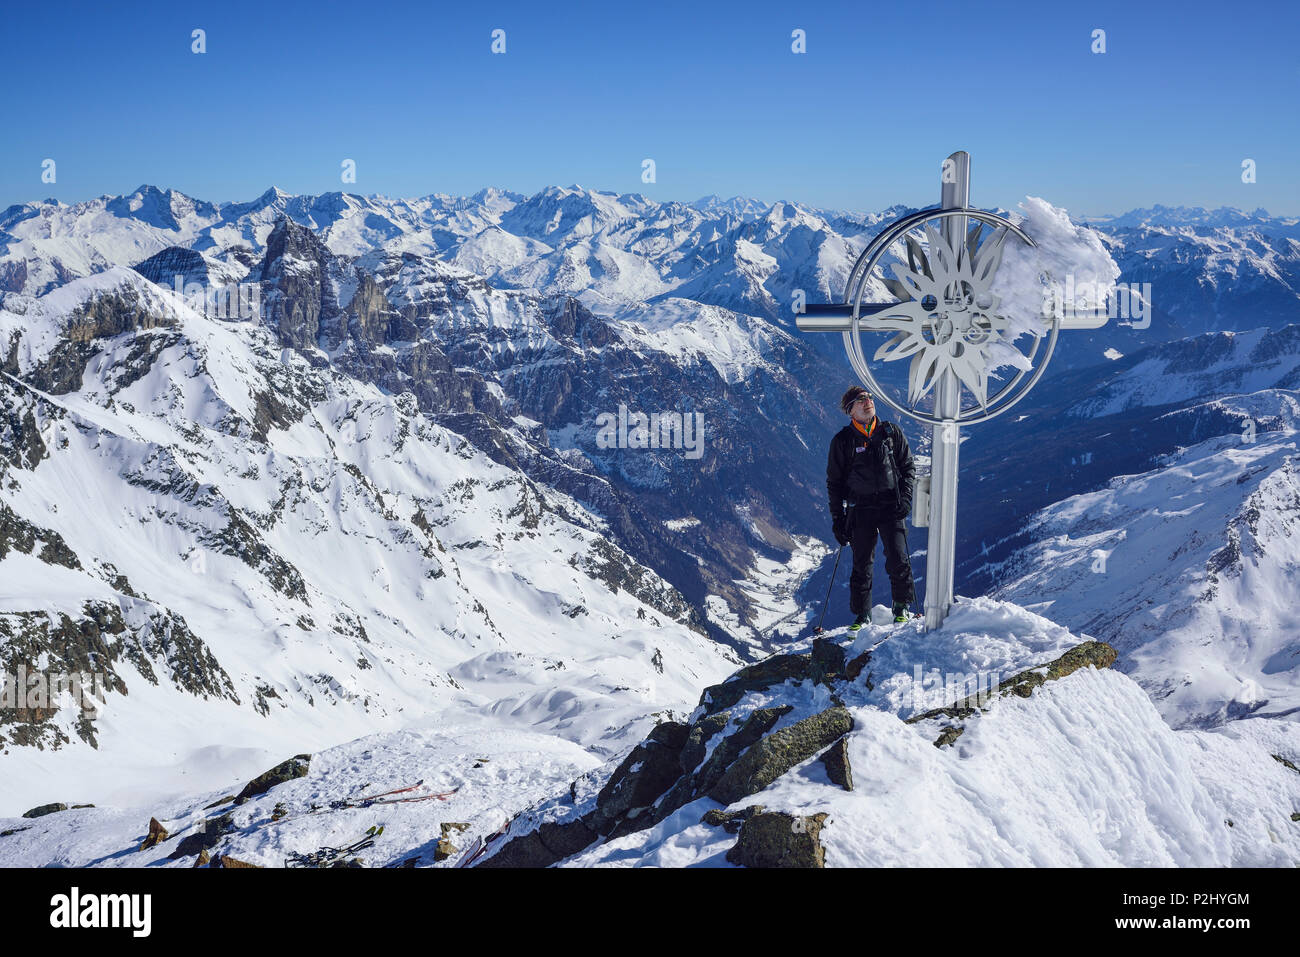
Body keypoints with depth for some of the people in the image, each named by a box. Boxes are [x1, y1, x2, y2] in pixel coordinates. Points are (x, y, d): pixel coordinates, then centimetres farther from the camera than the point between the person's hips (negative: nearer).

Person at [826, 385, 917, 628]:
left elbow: (908, 467, 12)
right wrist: (837, 518, 2)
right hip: (860, 508, 0)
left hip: (891, 506, 0)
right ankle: (862, 613, 16)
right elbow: (834, 482, 7)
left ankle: (901, 606, 11)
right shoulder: (842, 441, 4)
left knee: (898, 559, -9)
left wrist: (906, 498, -2)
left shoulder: (891, 433, 7)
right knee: (861, 564, 2)